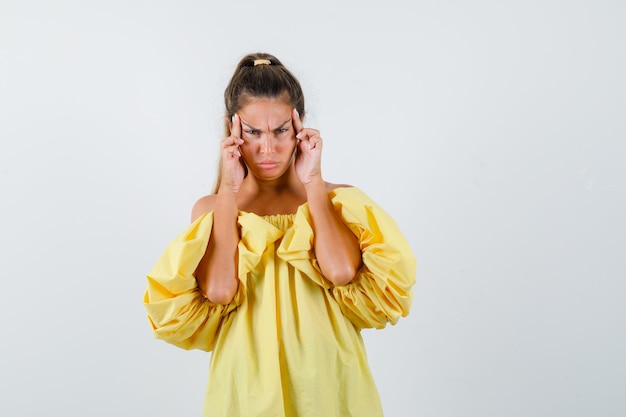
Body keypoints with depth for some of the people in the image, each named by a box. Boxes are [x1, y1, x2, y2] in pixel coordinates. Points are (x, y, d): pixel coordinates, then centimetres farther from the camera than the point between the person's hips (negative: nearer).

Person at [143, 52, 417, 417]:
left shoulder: (338, 199, 0)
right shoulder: (211, 208, 1)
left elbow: (342, 271, -19)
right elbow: (218, 289, -16)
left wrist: (313, 183, -10)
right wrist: (229, 191, -10)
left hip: (326, 379, 0)